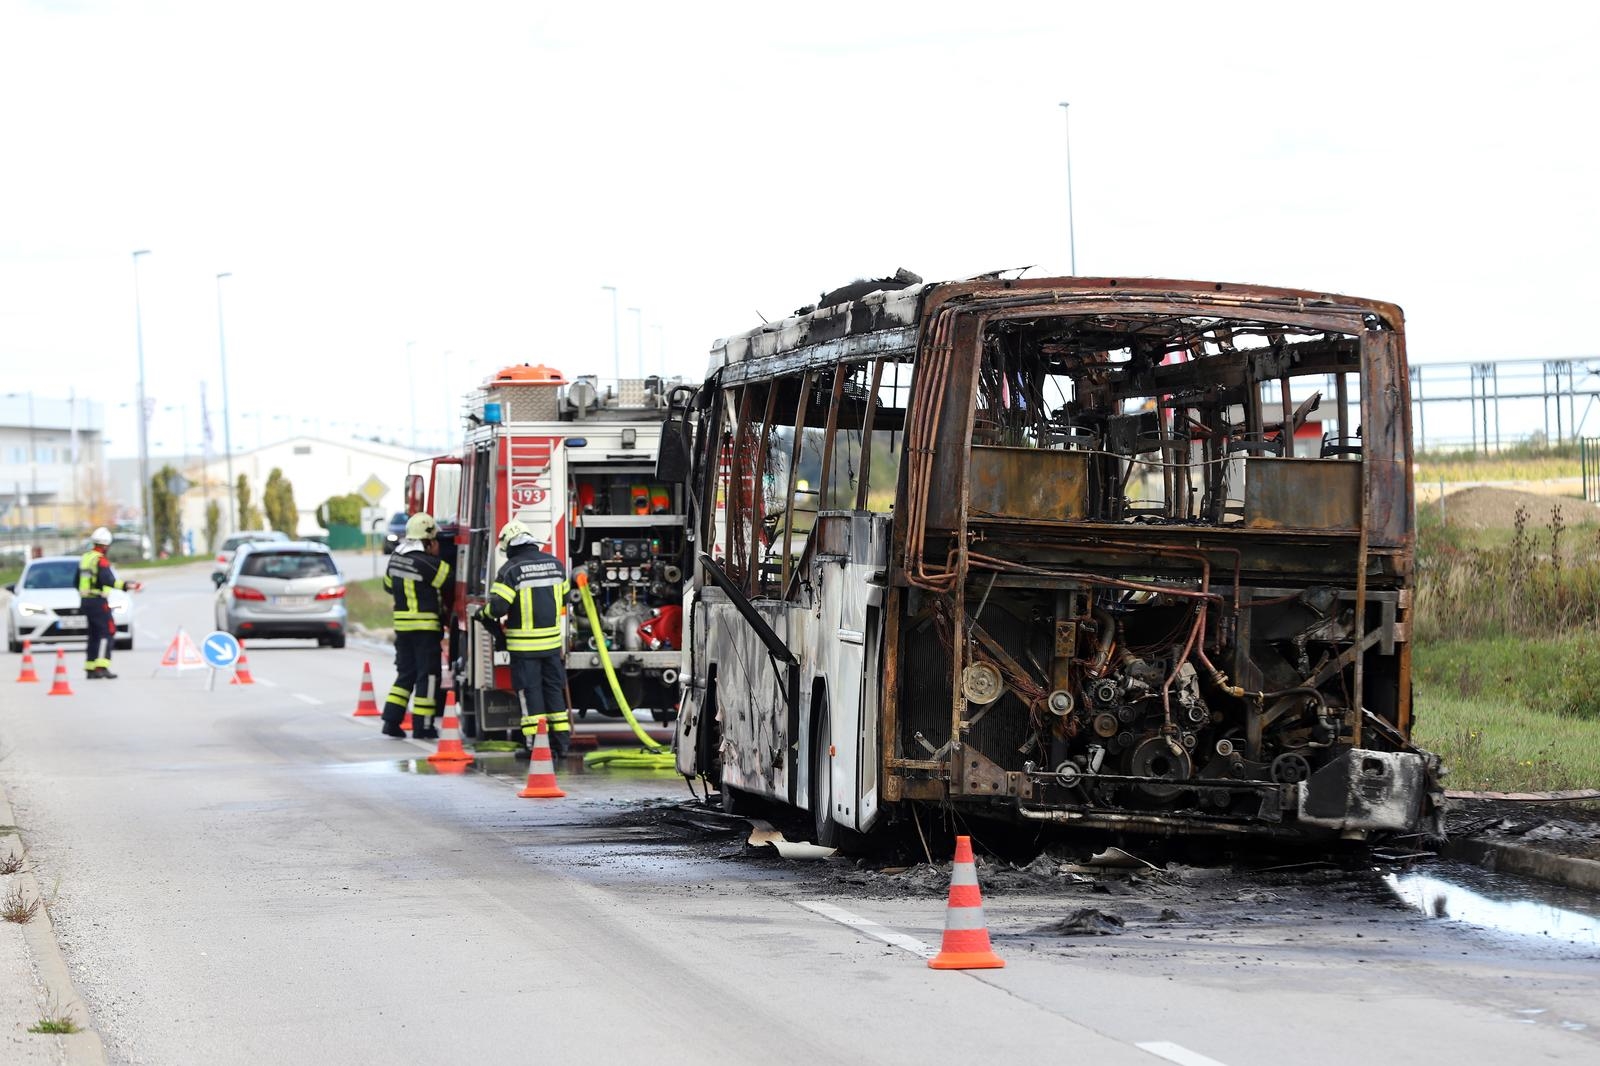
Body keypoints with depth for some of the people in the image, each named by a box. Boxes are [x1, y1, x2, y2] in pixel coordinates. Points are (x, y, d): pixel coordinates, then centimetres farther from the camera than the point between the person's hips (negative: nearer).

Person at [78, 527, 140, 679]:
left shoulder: (84, 558, 13)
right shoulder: (101, 560, -14)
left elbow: (77, 582, 22)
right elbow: (107, 580, -29)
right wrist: (126, 585, -37)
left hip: (85, 601, 9)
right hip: (98, 602, -9)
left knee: (94, 635, 14)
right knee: (107, 632, -8)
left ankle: (90, 669, 13)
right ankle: (102, 666, -20)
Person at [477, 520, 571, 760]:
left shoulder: (511, 569, -13)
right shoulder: (554, 563, 5)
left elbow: (498, 606, -17)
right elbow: (563, 598, 16)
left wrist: (483, 613, 3)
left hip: (525, 645, -5)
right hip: (552, 640, 5)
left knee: (529, 691, 1)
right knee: (554, 689, 12)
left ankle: (534, 744, 0)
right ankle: (560, 742, 12)